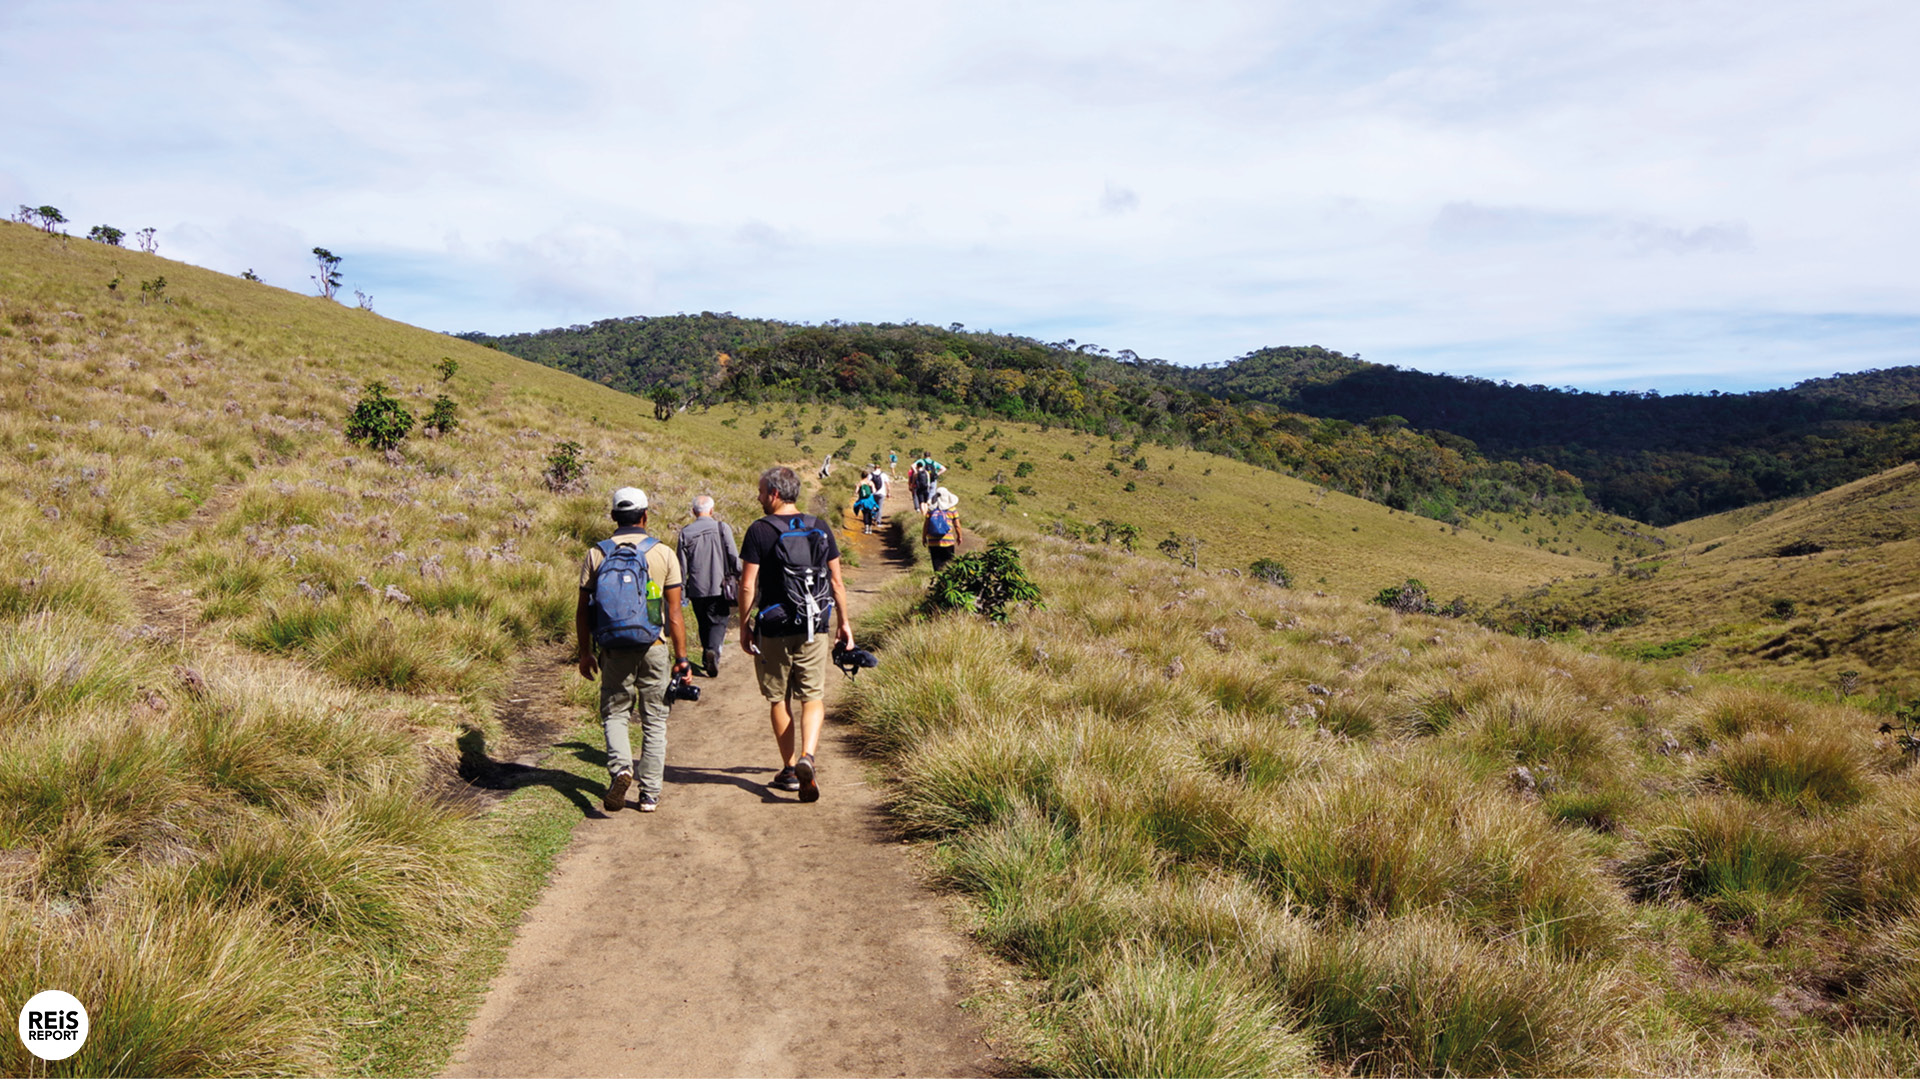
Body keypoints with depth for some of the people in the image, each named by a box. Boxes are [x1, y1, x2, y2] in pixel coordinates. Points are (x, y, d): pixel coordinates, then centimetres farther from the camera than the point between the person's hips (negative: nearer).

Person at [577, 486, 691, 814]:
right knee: (654, 720, 10)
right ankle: (650, 794, 10)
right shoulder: (663, 554, -3)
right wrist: (681, 657, 1)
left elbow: (583, 611, 3)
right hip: (653, 649, -1)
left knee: (614, 714, 15)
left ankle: (620, 767, -11)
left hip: (614, 651, 1)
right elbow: (674, 613, -4)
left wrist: (585, 653, 13)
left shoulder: (596, 554, 0)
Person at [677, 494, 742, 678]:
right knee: (718, 622, 3)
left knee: (703, 624, 15)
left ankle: (707, 659, 18)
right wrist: (739, 578, 8)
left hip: (696, 589, 2)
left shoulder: (685, 533, 1)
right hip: (719, 587, -2)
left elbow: (682, 566, 4)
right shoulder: (722, 528, -3)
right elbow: (734, 557, -4)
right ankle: (714, 650, -22)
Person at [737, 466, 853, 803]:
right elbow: (837, 581, 7)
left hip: (774, 629, -2)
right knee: (813, 698, 6)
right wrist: (844, 621, 16)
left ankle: (790, 769, 18)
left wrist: (744, 624, 4)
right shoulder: (821, 528, 4)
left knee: (779, 699, 11)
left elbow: (747, 586, -8)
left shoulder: (760, 531, -8)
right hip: (815, 629, 2)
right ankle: (807, 757, -16)